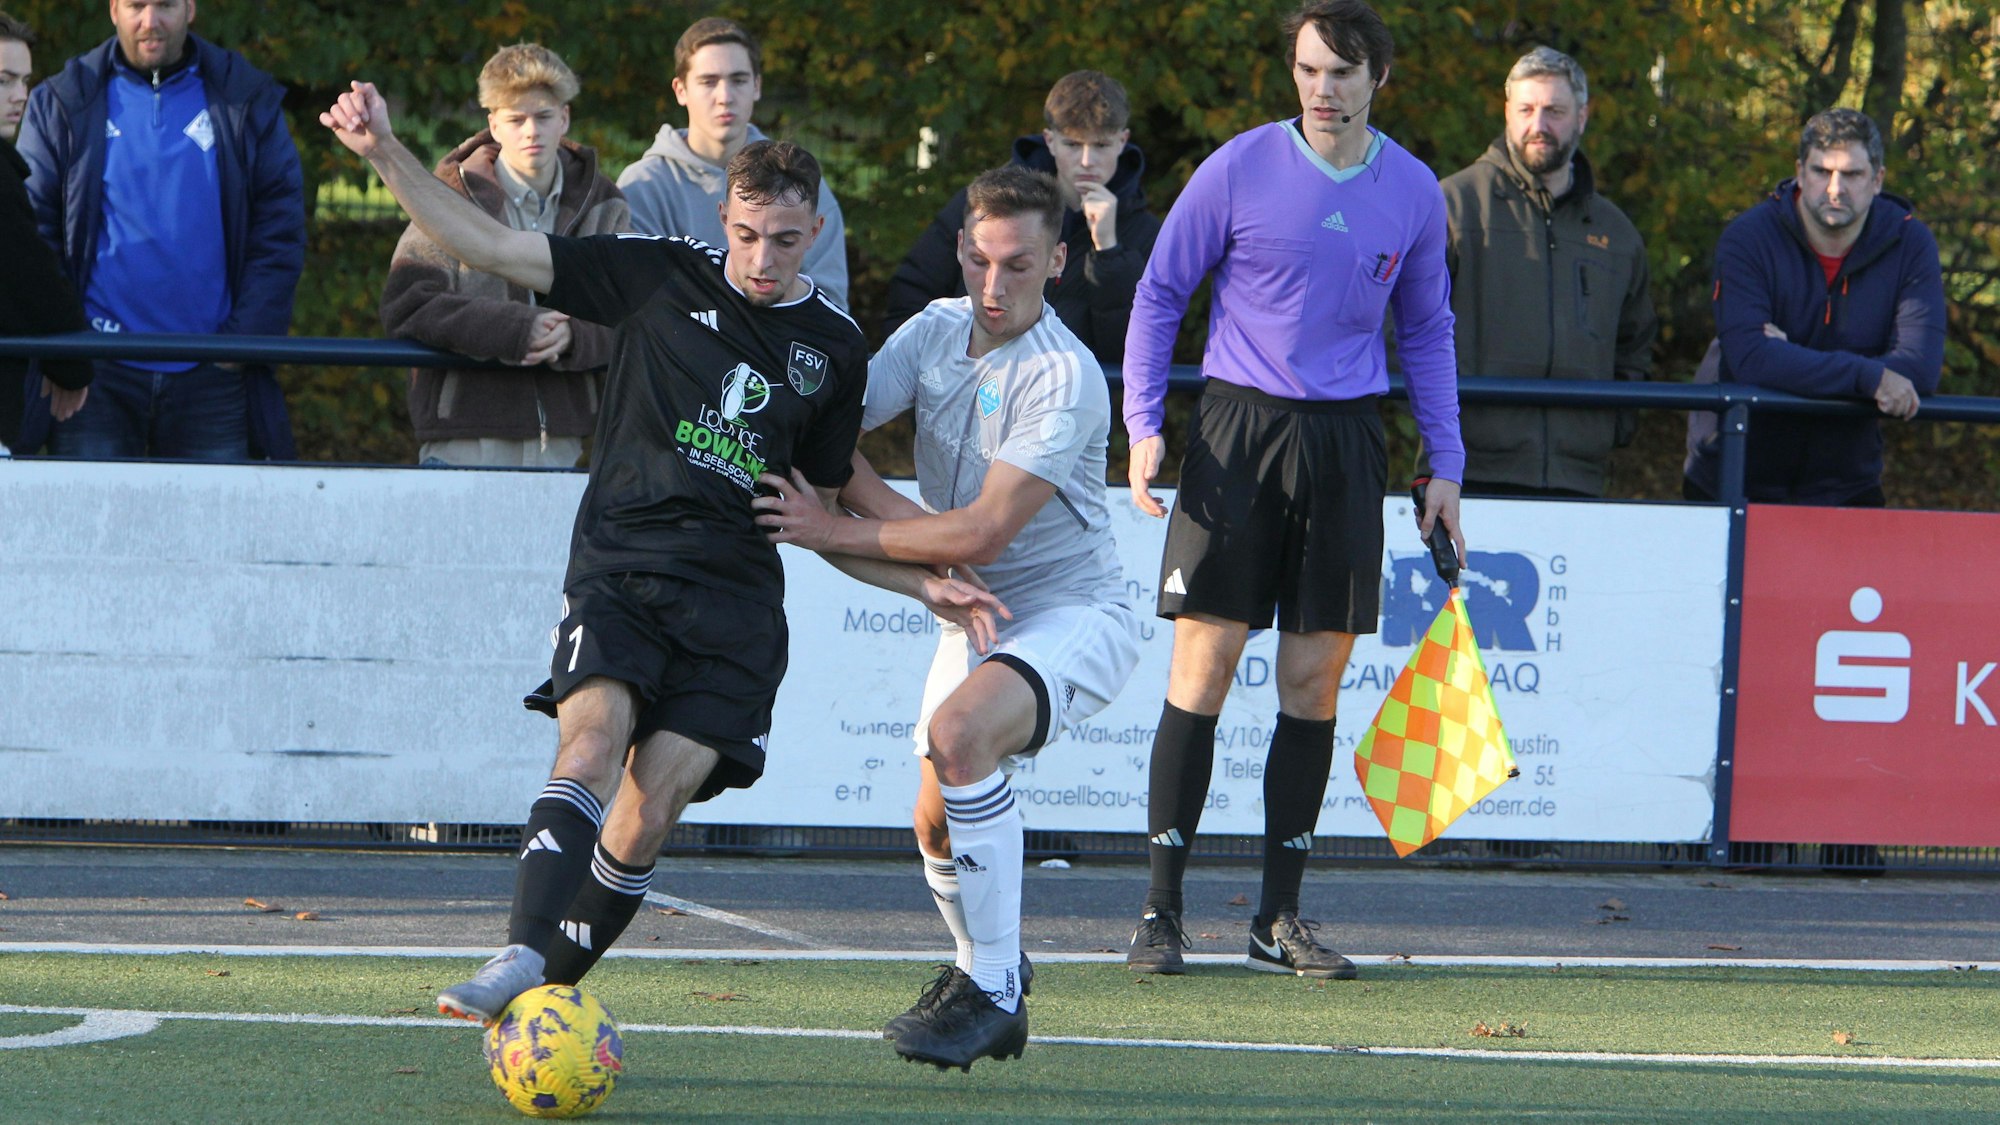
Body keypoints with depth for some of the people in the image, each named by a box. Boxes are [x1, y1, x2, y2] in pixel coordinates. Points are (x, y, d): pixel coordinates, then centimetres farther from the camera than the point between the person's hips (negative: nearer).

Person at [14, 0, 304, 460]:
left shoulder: (249, 103, 8)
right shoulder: (62, 106, 8)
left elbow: (280, 233, 6)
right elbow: (33, 229, 5)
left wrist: (244, 343, -5)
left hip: (211, 379, 0)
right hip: (98, 375, 0)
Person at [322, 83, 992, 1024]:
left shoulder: (835, 349, 14)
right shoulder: (661, 278, 6)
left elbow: (824, 509, 24)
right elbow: (488, 248, 4)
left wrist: (925, 583, 13)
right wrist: (385, 154, -6)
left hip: (735, 600, 2)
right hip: (619, 570, -2)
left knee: (650, 810, -14)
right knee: (595, 738, -28)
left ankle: (548, 992, -3)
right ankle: (521, 959, -39)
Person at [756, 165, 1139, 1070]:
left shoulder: (1064, 378, -22)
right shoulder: (937, 329, 0)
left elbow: (983, 532, -25)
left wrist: (837, 533, -21)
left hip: (1072, 615, -7)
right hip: (975, 615, 7)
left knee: (959, 732, -32)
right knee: (937, 823, 4)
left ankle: (994, 991, -25)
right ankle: (986, 968, 36)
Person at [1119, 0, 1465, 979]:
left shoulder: (1413, 192, 6)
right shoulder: (1239, 170, -3)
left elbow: (1427, 331, 17)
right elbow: (1159, 293, 4)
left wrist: (1444, 466, 11)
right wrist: (1143, 425, -5)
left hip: (1346, 440, 3)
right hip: (1239, 424, -3)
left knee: (1314, 678, 3)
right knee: (1204, 664, -6)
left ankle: (1280, 916, 10)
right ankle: (1161, 910, -2)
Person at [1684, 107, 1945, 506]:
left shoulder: (1909, 244, -3)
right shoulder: (1749, 238, -9)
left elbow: (1920, 368, -15)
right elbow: (1749, 357, -23)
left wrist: (1792, 364, -23)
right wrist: (1868, 377, -28)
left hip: (1844, 487, 1)